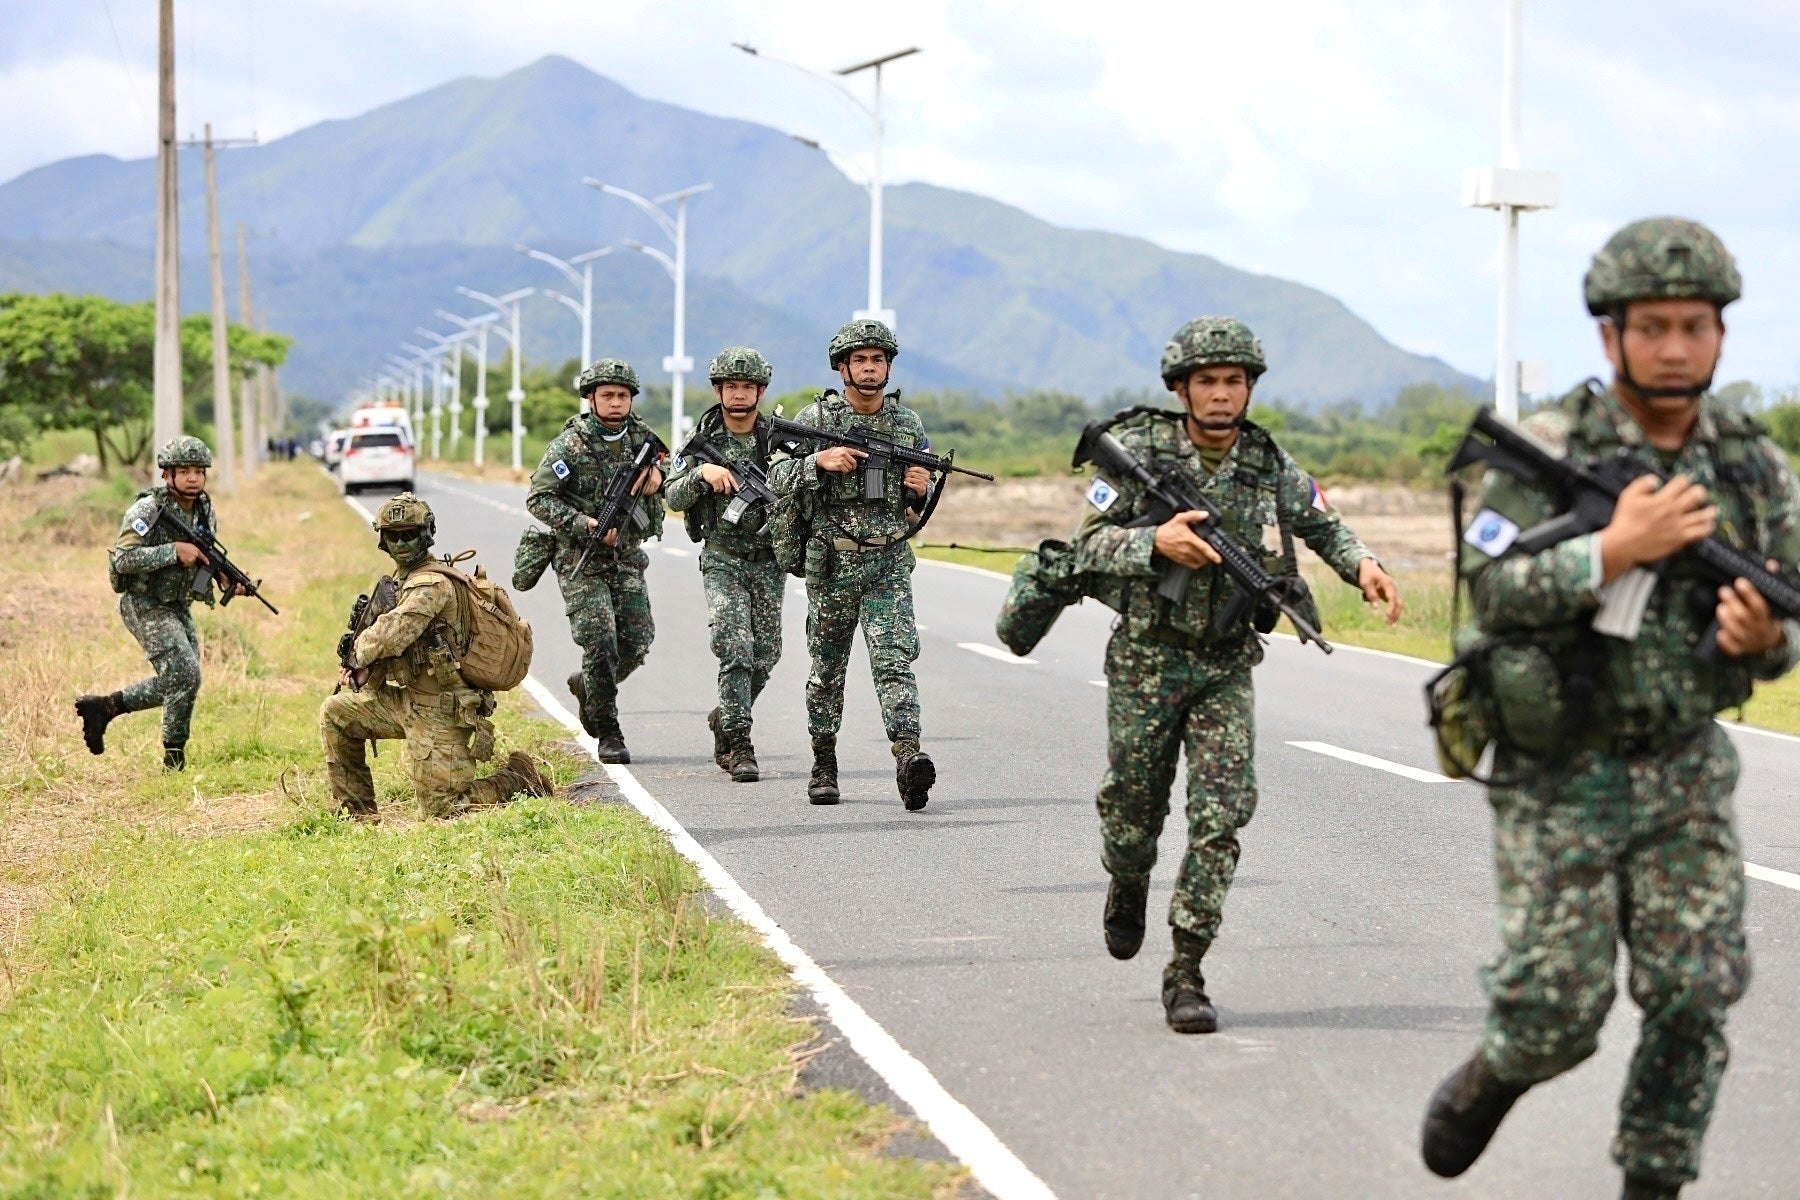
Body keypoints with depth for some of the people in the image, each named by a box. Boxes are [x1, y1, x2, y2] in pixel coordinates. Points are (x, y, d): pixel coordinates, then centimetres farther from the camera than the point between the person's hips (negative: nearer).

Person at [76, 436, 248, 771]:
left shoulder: (206, 510, 3)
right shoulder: (148, 510, -19)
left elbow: (208, 554, 18)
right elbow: (122, 559, -26)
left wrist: (228, 580, -2)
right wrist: (174, 551, -30)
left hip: (178, 606, 8)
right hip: (145, 607, -8)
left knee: (176, 683, 11)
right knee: (185, 676, -15)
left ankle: (103, 707, 25)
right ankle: (174, 761, -1)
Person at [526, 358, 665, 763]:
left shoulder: (641, 437, 4)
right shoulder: (568, 446, -10)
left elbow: (670, 465, 19)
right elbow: (538, 498, -13)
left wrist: (658, 474, -6)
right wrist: (585, 525, -23)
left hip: (627, 558, 5)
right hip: (582, 562, -5)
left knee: (637, 644, 0)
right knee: (600, 646, -11)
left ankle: (586, 686, 29)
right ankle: (608, 733, 2)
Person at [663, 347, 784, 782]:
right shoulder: (703, 440, 0)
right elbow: (672, 498, -3)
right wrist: (702, 472, -21)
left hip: (768, 561, 2)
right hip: (723, 561, -2)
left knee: (765, 655, 5)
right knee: (735, 649, -15)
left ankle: (724, 718, 29)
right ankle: (738, 744, -11)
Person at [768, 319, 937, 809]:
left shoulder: (909, 424, 7)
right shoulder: (815, 419, 0)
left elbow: (918, 503, 17)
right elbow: (778, 480, -5)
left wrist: (920, 489, -6)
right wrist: (819, 460, -20)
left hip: (890, 564, 0)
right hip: (831, 562, 0)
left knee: (895, 662, -14)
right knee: (828, 668, 11)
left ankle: (909, 760, -27)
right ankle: (823, 765, 24)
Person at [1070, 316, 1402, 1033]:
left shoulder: (1269, 465, 0)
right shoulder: (1139, 451, -7)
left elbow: (1322, 525, 15)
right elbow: (1088, 545, -8)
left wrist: (1364, 567, -5)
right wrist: (1155, 543, -26)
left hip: (1228, 665, 1)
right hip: (1147, 659, -1)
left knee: (1222, 815, -10)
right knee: (1134, 805, 9)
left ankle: (1185, 974, -4)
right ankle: (1128, 886, 46)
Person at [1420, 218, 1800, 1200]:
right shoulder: (1547, 451, -9)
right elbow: (1493, 591, -17)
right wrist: (1616, 549, -27)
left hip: (1686, 776, 3)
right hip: (1559, 777, -3)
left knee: (1695, 999, -4)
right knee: (1557, 1011, -5)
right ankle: (1491, 1078, 28)